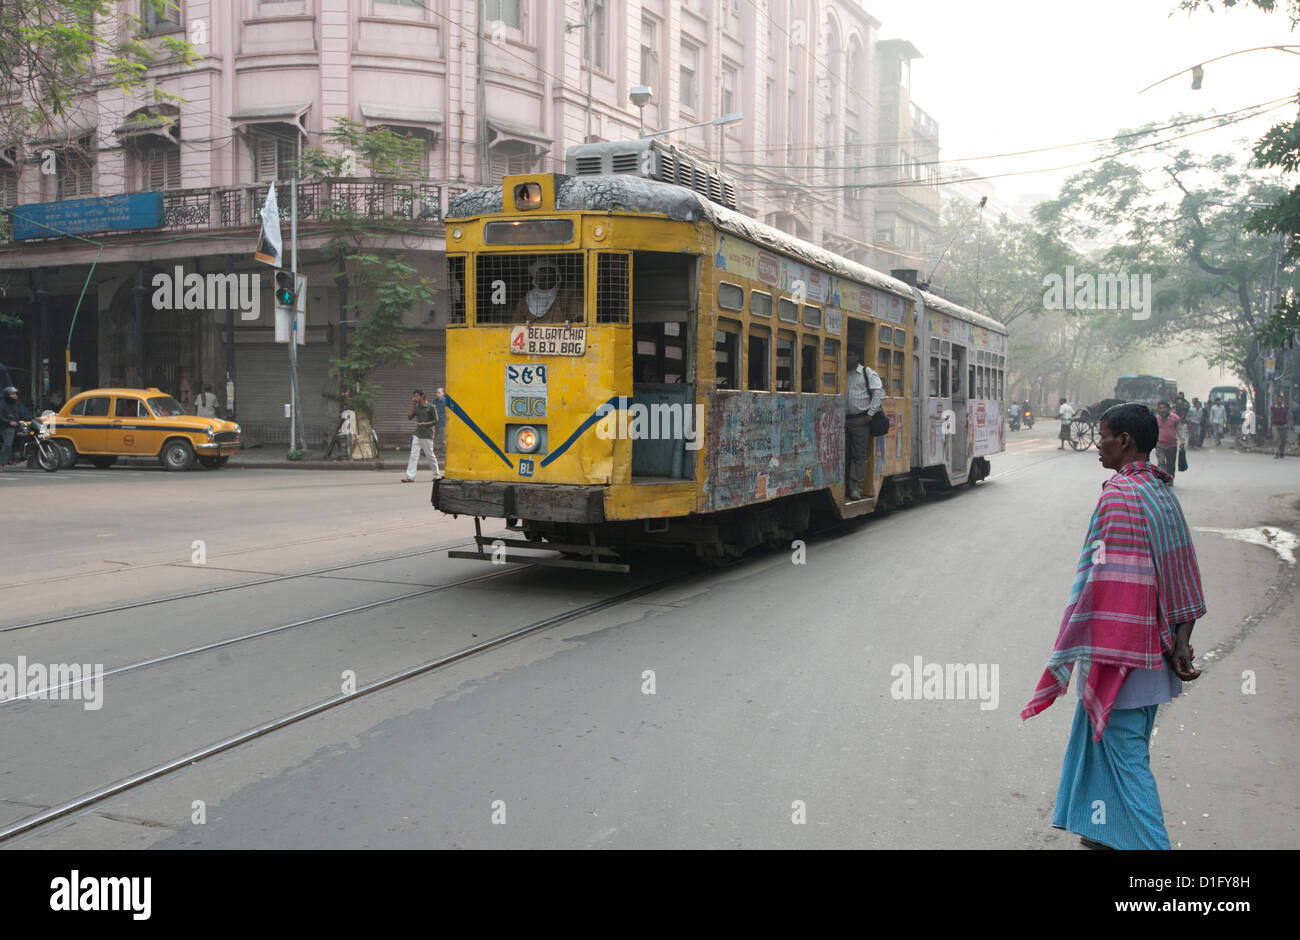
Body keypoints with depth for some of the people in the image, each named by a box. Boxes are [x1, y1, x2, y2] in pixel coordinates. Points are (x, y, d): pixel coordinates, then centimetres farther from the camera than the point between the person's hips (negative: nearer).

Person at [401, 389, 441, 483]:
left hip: (427, 435, -5)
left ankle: (436, 474, 21)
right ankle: (410, 476, -8)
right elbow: (409, 418, 7)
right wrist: (413, 405, 2)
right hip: (417, 435, 5)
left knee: (430, 455, 4)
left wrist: (424, 424, -13)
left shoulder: (430, 407, -7)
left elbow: (436, 421, -7)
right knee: (413, 455, -4)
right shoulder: (417, 407, 11)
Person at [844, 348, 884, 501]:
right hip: (846, 418, 5)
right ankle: (845, 487, 11)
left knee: (859, 455, -5)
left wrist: (870, 414, -12)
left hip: (860, 420, -5)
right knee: (845, 454, 5)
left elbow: (879, 394, -7)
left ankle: (856, 488, -5)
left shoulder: (868, 374, -1)